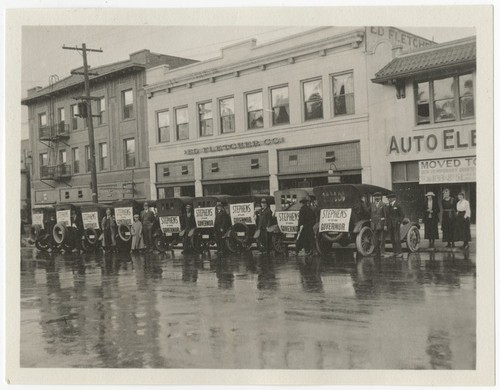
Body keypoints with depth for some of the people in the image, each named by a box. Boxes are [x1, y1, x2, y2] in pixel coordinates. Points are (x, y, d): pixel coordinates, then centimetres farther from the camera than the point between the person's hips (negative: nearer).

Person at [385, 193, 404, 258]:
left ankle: (400, 253, -8)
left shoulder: (397, 205, -3)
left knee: (397, 239, -10)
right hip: (390, 225, 6)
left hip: (396, 224, -6)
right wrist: (386, 223, 8)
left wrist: (399, 222, -10)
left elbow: (402, 215, -2)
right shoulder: (388, 206, 14)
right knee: (392, 239, 5)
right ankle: (395, 252, 10)